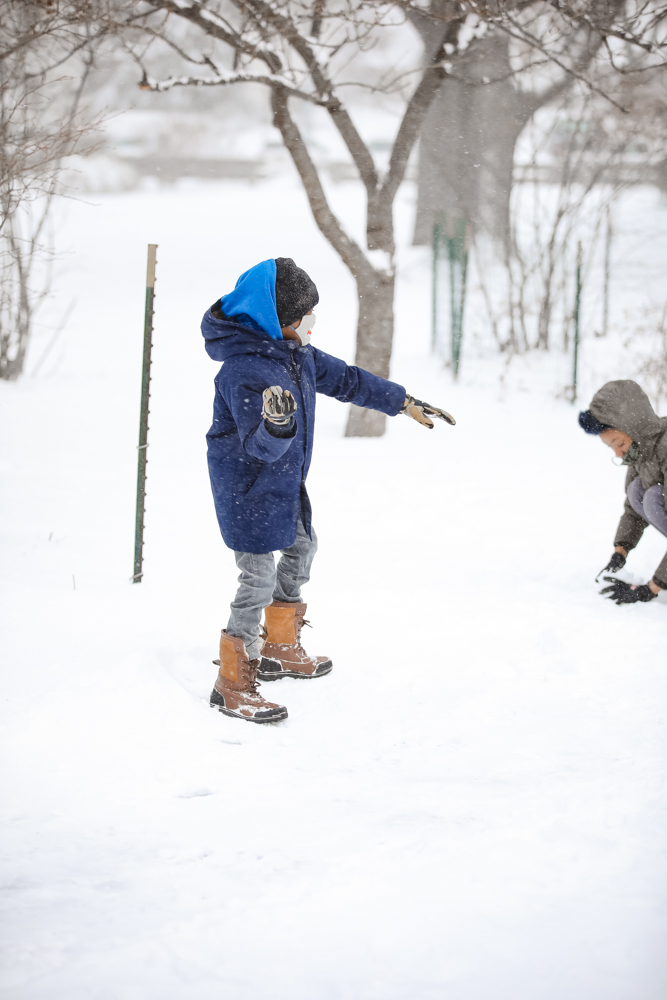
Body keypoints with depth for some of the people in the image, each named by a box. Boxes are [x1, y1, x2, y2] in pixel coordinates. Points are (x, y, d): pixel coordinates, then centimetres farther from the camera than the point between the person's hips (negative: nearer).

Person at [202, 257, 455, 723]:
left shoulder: (294, 352, 1)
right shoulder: (245, 370, -29)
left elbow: (346, 379, 12)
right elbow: (260, 447, -32)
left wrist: (405, 402, 15)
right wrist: (277, 425, -53)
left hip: (284, 482, 10)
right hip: (247, 488, -10)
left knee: (302, 548, 24)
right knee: (259, 577, -9)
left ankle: (281, 648, 42)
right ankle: (233, 683, 2)